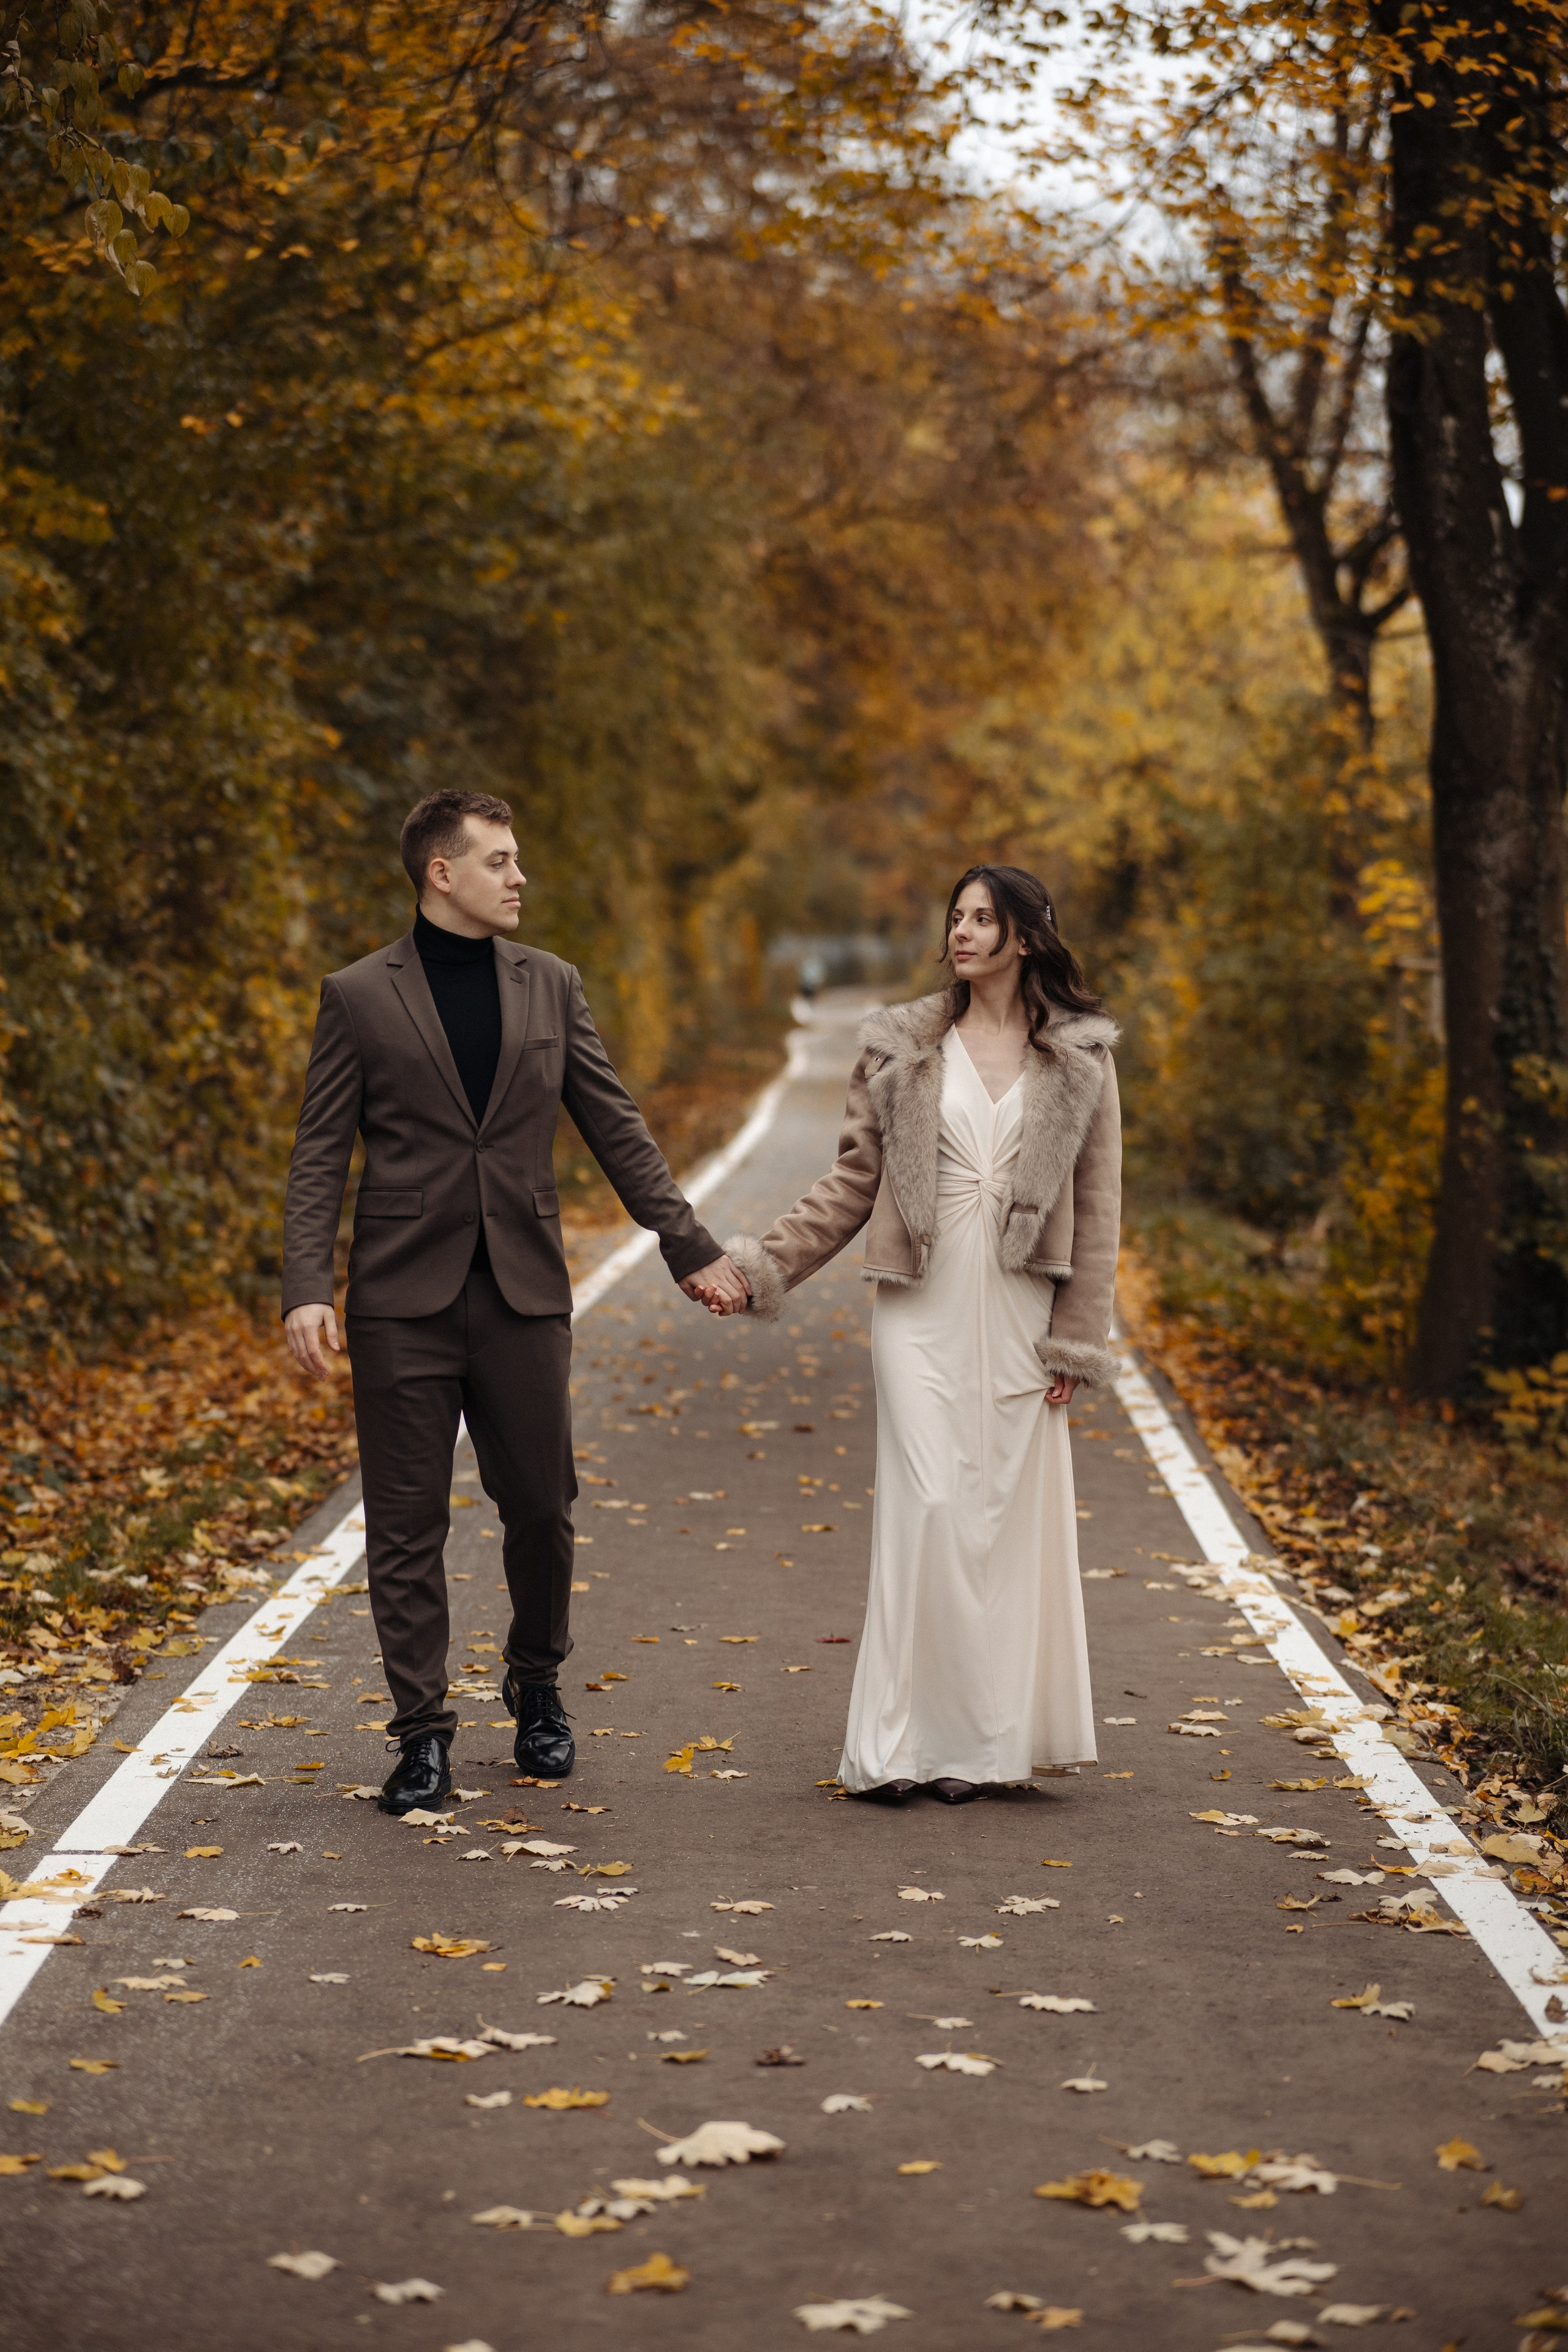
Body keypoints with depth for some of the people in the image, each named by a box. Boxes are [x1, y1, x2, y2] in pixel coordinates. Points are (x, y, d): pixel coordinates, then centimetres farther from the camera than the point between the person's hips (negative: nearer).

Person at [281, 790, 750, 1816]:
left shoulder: (551, 986, 9)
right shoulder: (359, 996, 1)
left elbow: (618, 1129, 12)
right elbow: (320, 1158, -1)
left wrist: (693, 1248, 9)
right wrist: (307, 1290, -12)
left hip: (523, 1293, 2)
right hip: (405, 1298, -2)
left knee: (542, 1509, 7)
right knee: (407, 1526, 2)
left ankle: (538, 1692, 30)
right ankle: (423, 1733, 11)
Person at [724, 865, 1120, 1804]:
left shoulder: (1082, 1057, 4)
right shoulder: (902, 1047, 6)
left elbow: (1097, 1203, 4)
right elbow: (854, 1183, 8)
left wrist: (1076, 1339, -1)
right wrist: (760, 1265, -2)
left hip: (1020, 1308, 0)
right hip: (922, 1305, 0)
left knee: (1008, 1512, 2)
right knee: (927, 1505, -8)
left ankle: (980, 1741, 11)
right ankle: (903, 1742, -3)